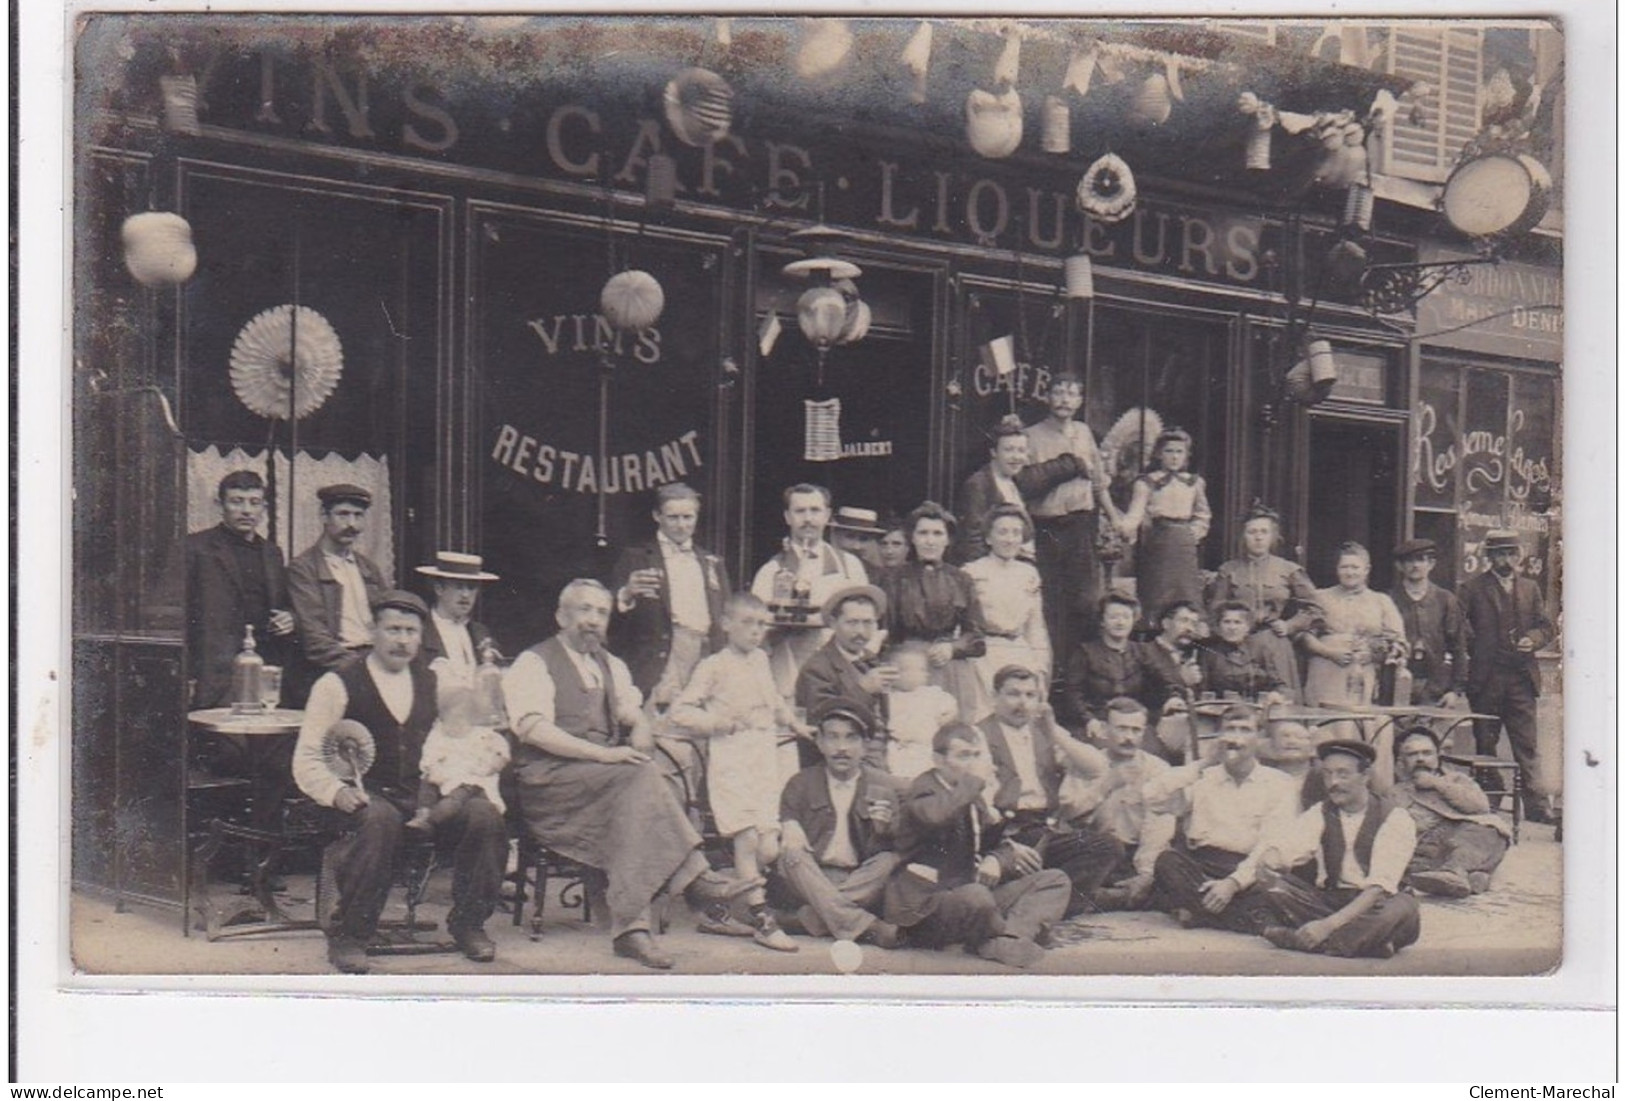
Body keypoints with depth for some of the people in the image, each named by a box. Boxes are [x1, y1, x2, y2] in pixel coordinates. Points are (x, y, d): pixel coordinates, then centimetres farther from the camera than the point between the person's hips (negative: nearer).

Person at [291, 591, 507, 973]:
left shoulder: (434, 685, 16)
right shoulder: (338, 685, 2)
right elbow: (307, 760, 0)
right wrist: (337, 792, -19)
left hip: (426, 796, 4)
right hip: (366, 798, -4)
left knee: (485, 814, -22)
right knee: (380, 819, -39)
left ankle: (468, 923, -1)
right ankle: (347, 937, -21)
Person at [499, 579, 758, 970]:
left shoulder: (612, 666, 25)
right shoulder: (533, 664, 3)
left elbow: (636, 717, 19)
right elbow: (534, 730, -12)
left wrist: (639, 738, -8)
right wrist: (602, 754, -21)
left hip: (610, 776, 6)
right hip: (549, 781, -6)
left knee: (634, 802, -30)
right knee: (639, 778, -31)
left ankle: (630, 926, -37)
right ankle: (694, 878, -35)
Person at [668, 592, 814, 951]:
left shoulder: (760, 660, 18)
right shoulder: (713, 666, -1)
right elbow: (679, 712, -4)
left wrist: (794, 724, 22)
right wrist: (720, 722, -13)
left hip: (766, 759, 7)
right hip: (730, 759, -7)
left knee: (769, 848, 1)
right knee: (747, 838, -13)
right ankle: (761, 920, -8)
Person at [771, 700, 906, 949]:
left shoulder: (879, 784, 6)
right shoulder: (801, 784, 8)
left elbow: (898, 847, 4)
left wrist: (882, 831, -18)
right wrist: (788, 831, -17)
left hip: (861, 881, 0)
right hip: (810, 878, 0)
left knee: (891, 862, -27)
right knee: (791, 854, -28)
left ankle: (806, 918, -33)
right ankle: (863, 926, -37)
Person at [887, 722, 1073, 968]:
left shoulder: (975, 798, 17)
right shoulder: (924, 789, -8)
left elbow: (1003, 843, 20)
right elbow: (935, 816, -34)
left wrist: (996, 860, -6)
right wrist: (973, 782, -19)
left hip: (976, 893, 9)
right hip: (928, 906, -8)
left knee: (1056, 880, -2)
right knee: (975, 895, -42)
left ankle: (1004, 941, -26)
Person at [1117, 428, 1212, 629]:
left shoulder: (1194, 483, 12)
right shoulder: (1147, 483, 0)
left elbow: (1203, 514, 24)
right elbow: (1135, 513, -11)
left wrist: (1197, 531, 8)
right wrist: (1124, 526, -31)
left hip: (1184, 544, 3)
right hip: (1158, 543, -3)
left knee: (1186, 597, 0)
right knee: (1156, 597, -5)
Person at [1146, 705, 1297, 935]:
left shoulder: (1278, 784, 8)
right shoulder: (1203, 779, 15)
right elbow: (1153, 797, 0)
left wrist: (1234, 882, -18)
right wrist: (1202, 764, 2)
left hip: (1247, 871, -1)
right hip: (1199, 863, 1)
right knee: (1168, 861, -32)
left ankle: (1198, 911, -9)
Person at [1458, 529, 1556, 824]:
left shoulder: (1530, 589, 14)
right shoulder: (1473, 588, 2)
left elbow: (1545, 626, 15)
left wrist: (1532, 639, -4)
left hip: (1521, 677, 2)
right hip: (1485, 678, -2)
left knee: (1527, 745, -1)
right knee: (1485, 744, 6)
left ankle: (1536, 805, -2)